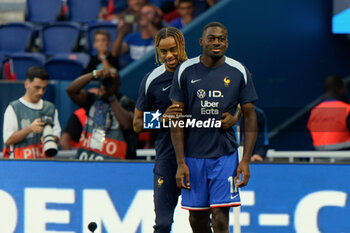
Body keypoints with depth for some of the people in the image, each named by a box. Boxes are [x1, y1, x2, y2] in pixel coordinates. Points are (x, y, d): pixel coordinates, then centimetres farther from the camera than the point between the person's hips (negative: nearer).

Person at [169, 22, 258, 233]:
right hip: (193, 155, 2)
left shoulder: (239, 72, 0)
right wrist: (181, 162, -4)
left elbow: (250, 116, 3)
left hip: (225, 154, -1)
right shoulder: (185, 71, 1)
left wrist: (246, 160, -6)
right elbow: (178, 120, 2)